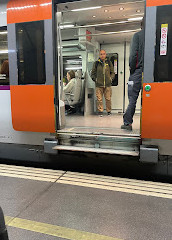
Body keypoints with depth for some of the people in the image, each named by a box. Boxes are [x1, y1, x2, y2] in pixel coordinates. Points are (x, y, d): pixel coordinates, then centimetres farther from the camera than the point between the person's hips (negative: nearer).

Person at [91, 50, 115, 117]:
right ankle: (100, 111, 10)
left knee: (108, 98, 2)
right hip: (99, 84, -1)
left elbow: (112, 72, 16)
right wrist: (95, 79, 2)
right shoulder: (96, 63, 8)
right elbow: (93, 73, 13)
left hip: (108, 84, 1)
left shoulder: (109, 63, 11)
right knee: (99, 99, -2)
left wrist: (111, 78, 3)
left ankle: (109, 111, 16)